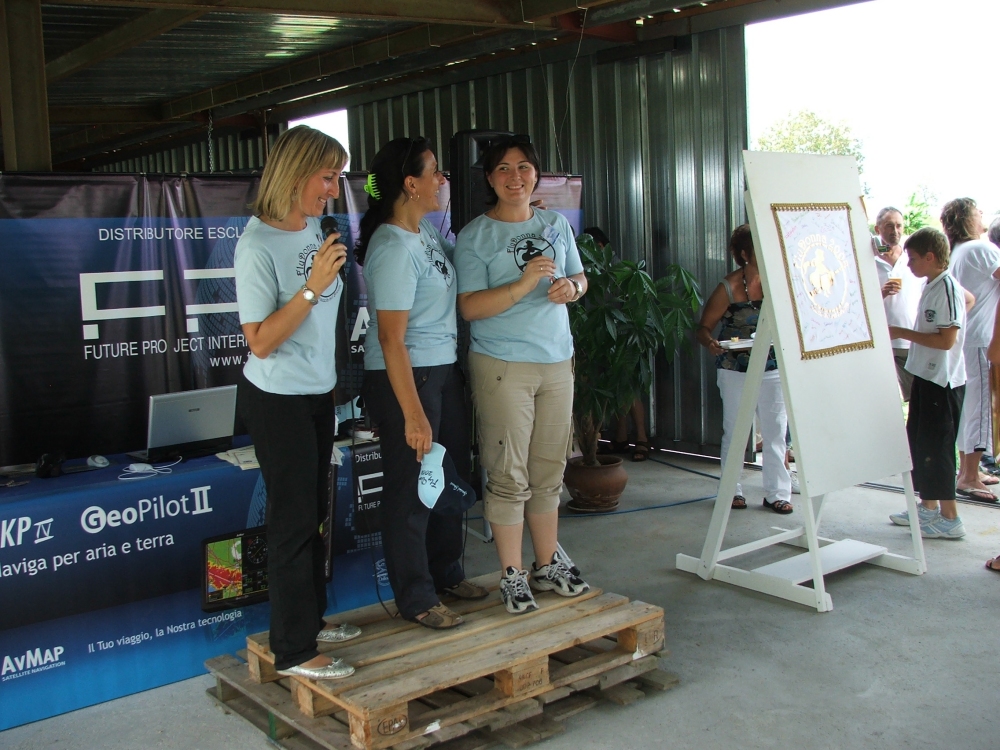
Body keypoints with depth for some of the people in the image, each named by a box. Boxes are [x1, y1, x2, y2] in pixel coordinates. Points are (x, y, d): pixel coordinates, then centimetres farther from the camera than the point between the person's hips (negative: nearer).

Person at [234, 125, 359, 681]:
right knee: (294, 519, -1)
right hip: (277, 401, -8)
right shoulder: (258, 246, -19)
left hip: (318, 395, 8)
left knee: (314, 513, 17)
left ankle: (312, 618, 33)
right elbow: (260, 342, -21)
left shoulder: (313, 230, 4)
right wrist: (312, 287, -27)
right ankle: (293, 651, 12)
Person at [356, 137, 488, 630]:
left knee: (452, 473, 19)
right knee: (411, 487, 3)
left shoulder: (426, 230, 7)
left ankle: (446, 572, 38)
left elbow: (457, 264, 30)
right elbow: (391, 339, -24)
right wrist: (413, 415, -25)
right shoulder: (393, 249, -21)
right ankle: (415, 599, 18)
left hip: (445, 369, 10)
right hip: (405, 377, -10)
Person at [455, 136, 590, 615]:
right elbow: (469, 306, -12)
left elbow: (580, 277, 20)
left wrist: (572, 286, -4)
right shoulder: (474, 235, -4)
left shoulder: (557, 225, 12)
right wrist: (525, 283, -23)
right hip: (502, 365, -5)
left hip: (556, 362, 5)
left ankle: (548, 565, 25)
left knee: (549, 473, 12)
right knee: (509, 476, -3)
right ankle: (512, 576, 9)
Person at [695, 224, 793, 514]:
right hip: (735, 371, -2)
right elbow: (704, 327, -7)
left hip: (773, 369, 2)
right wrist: (710, 343, -27)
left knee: (775, 433, 4)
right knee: (734, 432, 6)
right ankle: (732, 490, 19)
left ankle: (777, 493, 14)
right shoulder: (729, 288, -8)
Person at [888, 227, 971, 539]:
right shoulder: (933, 285, 9)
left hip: (942, 381, -10)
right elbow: (969, 299, 29)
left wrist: (904, 333, -17)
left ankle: (949, 518, 2)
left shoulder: (947, 288, -18)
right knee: (917, 440, 15)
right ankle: (928, 506, 27)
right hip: (926, 375, 10)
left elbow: (946, 340, -24)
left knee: (936, 446, -6)